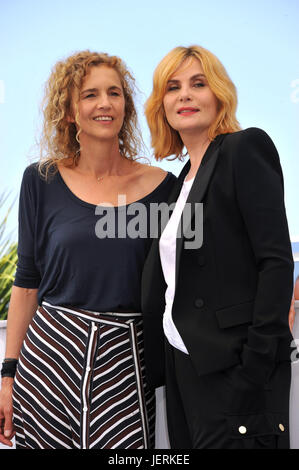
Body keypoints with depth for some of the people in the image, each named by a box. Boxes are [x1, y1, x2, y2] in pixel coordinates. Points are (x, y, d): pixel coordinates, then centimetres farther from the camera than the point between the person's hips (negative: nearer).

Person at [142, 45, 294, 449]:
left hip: (234, 367, -7)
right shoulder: (185, 178, 16)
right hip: (184, 364, 8)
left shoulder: (246, 147, -6)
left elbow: (277, 261, -15)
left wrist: (257, 368, -19)